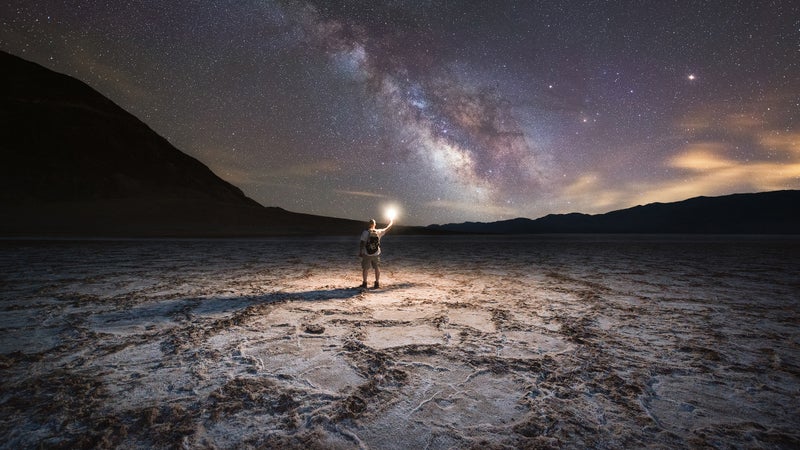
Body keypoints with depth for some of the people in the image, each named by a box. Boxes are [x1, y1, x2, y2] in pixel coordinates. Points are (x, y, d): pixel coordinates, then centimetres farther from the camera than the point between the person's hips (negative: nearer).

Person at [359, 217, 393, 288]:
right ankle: (377, 283, 17)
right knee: (377, 268, 12)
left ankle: (364, 283, 13)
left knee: (365, 268, 8)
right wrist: (391, 222, 30)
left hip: (366, 254, -2)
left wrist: (360, 252, -3)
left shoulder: (365, 232, -11)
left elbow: (361, 243, -12)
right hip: (376, 254, 2)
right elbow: (386, 229, 14)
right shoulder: (378, 232, -3)